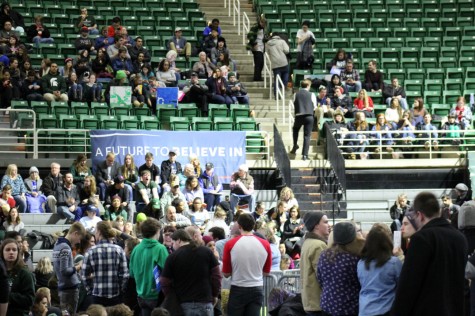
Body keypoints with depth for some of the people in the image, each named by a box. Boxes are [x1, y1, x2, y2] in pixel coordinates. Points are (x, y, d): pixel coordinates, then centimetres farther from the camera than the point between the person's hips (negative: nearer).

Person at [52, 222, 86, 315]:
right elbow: (64, 271, -23)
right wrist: (76, 268, -7)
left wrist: (74, 266, 10)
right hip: (70, 287, -9)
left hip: (62, 286, 9)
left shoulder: (58, 244, 11)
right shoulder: (65, 248, -17)